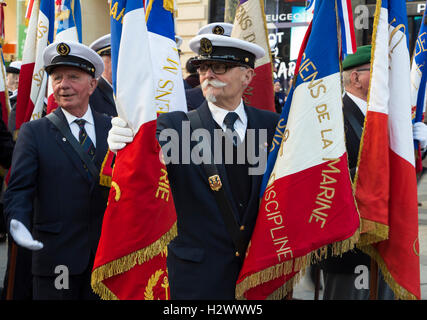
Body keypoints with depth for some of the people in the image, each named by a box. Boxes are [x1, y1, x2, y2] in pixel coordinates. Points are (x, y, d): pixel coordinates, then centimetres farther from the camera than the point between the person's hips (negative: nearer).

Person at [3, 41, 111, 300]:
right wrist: (17, 222, -26)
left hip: (107, 252, 2)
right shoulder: (33, 132, 0)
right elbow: (20, 188, -8)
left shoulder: (112, 128, 6)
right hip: (56, 255, -2)